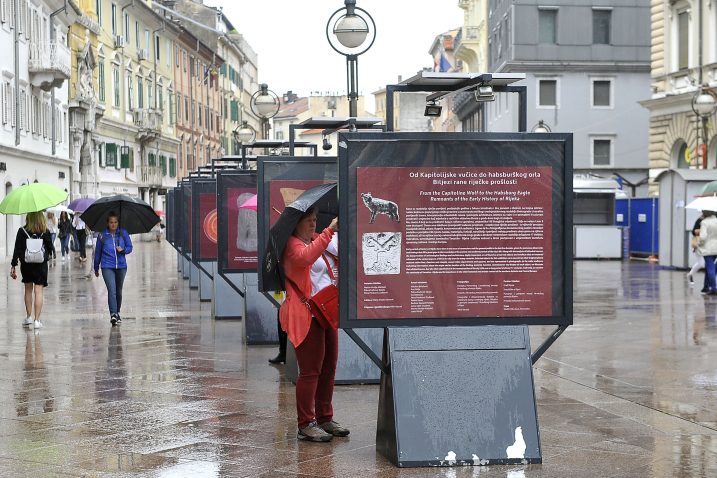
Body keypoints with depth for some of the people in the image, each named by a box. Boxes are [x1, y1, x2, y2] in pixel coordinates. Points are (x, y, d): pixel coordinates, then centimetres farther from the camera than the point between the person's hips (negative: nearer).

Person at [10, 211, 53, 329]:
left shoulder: (22, 231, -7)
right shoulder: (45, 232, -7)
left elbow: (17, 249, -7)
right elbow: (50, 247, 0)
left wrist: (13, 266, -4)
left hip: (26, 264, 1)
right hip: (41, 265, -1)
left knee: (28, 289, 18)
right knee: (38, 291, 1)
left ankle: (29, 317, 25)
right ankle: (37, 320, -4)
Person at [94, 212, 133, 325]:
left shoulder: (123, 233, 1)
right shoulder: (102, 235, -1)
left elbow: (129, 247, 6)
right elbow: (98, 252, 8)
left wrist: (123, 250, -17)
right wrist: (96, 268, 15)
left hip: (121, 266, 2)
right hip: (107, 267, -2)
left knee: (118, 291, 15)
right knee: (112, 290, -16)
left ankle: (117, 313, 30)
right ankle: (113, 314, -21)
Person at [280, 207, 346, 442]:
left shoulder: (319, 240, 18)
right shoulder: (291, 244, -9)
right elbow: (306, 257, -30)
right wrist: (329, 230, -31)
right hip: (305, 315, -9)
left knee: (329, 367, 11)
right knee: (310, 370, -7)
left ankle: (325, 418, 22)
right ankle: (305, 425, -2)